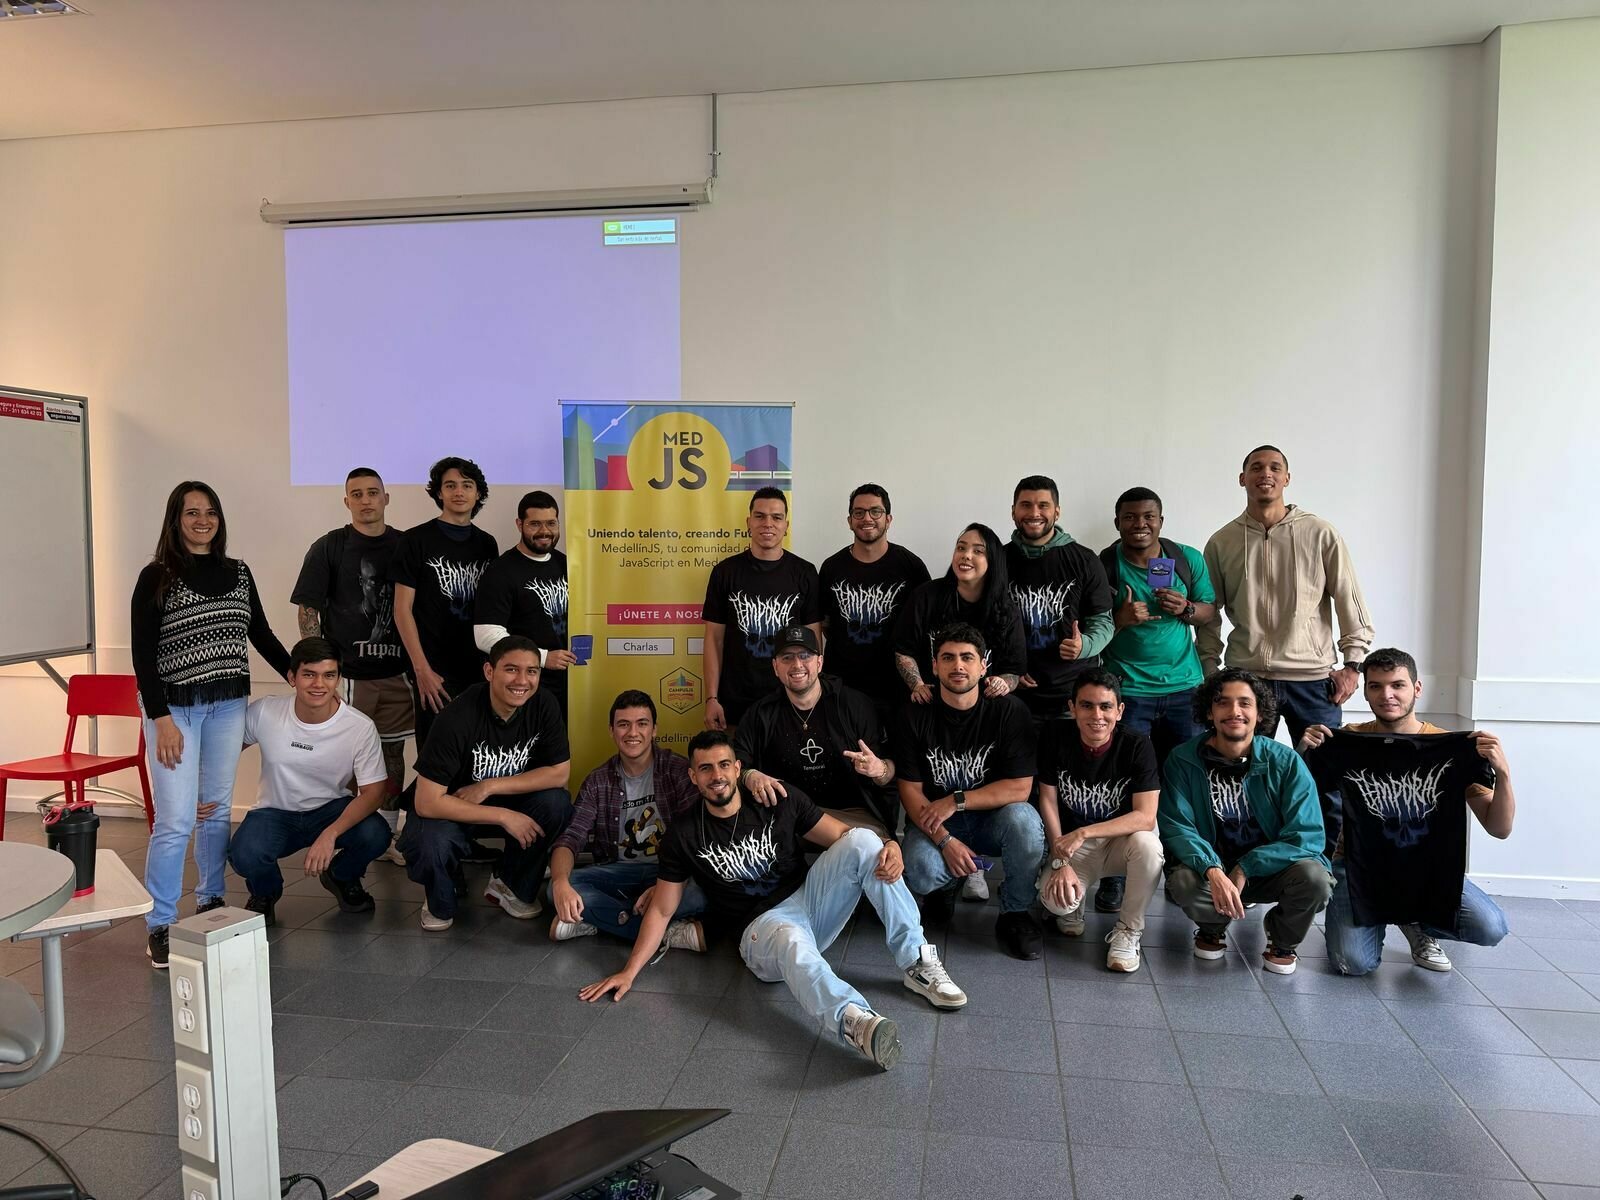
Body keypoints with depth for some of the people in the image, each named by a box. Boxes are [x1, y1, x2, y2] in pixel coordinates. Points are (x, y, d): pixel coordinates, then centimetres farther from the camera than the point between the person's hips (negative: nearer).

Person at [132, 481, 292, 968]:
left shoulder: (238, 573, 7)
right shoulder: (157, 577, -5)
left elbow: (262, 636, 14)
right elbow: (143, 655, -8)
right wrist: (161, 719, -14)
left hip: (229, 705, 4)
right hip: (174, 706, -4)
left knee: (217, 810, 13)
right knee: (176, 819, -7)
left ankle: (210, 901, 29)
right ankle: (159, 924, 6)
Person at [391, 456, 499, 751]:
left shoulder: (487, 544, 10)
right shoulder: (416, 541, -3)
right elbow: (402, 610, -6)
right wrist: (422, 670, -12)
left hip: (481, 670, 4)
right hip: (436, 673, -4)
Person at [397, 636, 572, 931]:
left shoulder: (543, 707, -17)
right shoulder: (458, 718, -29)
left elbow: (560, 773, -15)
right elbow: (427, 802, -29)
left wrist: (489, 787, -23)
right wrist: (503, 816, -29)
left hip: (508, 801, 4)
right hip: (451, 807, -3)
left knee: (556, 803, -25)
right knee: (430, 847, -34)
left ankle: (513, 886, 3)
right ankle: (441, 904, 5)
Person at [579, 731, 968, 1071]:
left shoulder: (781, 801, 4)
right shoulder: (684, 835, 2)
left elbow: (845, 837, 3)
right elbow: (661, 909, 7)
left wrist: (888, 848, -19)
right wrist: (630, 971, -3)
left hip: (810, 899, 3)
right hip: (761, 928, -3)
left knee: (863, 840, -22)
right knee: (791, 941, -41)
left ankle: (917, 962, -21)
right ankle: (855, 1020, -70)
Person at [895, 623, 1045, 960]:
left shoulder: (1008, 710, -11)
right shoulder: (915, 715, -8)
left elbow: (1020, 788, -14)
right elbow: (910, 790, -7)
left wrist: (956, 801, -19)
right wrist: (945, 840, -21)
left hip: (992, 818, 0)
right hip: (934, 822, 0)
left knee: (1024, 820, -34)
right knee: (920, 875, -30)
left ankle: (1014, 913, -6)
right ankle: (946, 882, 11)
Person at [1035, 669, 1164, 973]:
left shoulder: (1137, 746, -17)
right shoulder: (1055, 737, -13)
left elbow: (1146, 817, -23)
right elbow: (1048, 800, -7)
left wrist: (1083, 833, -31)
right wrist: (1060, 861, -15)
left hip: (1120, 840, 0)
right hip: (1070, 844, 1)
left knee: (1146, 842, -35)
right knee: (1054, 899, -29)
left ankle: (1128, 929, -10)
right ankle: (1073, 902, 13)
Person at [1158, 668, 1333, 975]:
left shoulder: (1285, 762, -11)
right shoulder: (1183, 760, -10)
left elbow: (1307, 835, -15)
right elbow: (1175, 827, -14)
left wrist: (1245, 869, -22)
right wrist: (1212, 871, -33)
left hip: (1269, 868, 1)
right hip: (1211, 866, 0)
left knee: (1314, 877, -31)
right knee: (1183, 881, -33)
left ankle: (1283, 938, 7)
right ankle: (1213, 927, 7)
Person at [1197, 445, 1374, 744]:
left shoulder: (1321, 534, 2)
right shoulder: (1221, 542, 5)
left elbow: (1350, 603, 4)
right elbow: (1209, 614, 11)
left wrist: (1352, 666, 0)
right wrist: (1209, 669, 5)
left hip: (1312, 678, 0)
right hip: (1244, 678, 1)